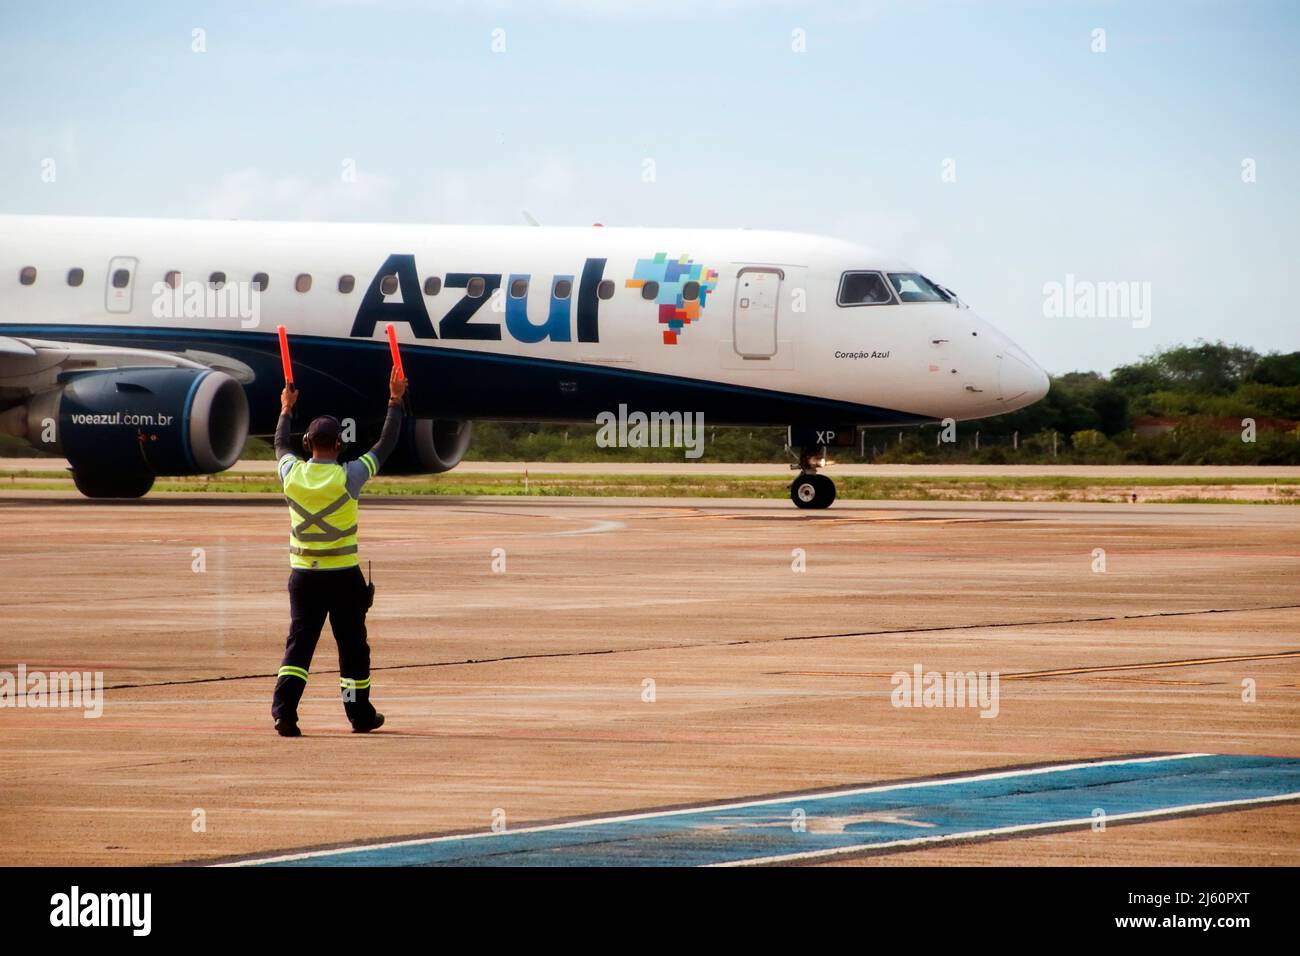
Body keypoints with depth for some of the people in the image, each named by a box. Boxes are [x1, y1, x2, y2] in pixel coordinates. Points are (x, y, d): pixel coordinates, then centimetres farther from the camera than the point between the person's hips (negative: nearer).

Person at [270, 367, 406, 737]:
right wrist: (395, 402, 8)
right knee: (352, 646, 9)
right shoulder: (348, 477, -12)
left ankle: (283, 706, -15)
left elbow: (280, 444, 20)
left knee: (299, 643, 2)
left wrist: (286, 410, 36)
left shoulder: (292, 475, -3)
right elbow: (385, 445, -2)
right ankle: (361, 715, 18)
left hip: (304, 576, 3)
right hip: (343, 577, -3)